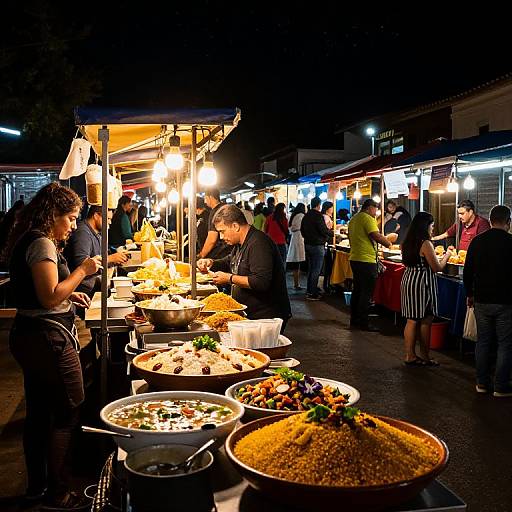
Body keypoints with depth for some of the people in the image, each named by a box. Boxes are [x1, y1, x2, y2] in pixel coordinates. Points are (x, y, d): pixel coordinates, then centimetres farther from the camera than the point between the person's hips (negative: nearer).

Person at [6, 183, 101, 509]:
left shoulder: (28, 241, 14)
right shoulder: (43, 244, -17)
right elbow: (49, 298, -22)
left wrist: (69, 295, 14)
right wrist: (82, 271, -14)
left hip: (28, 336, 10)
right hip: (50, 339, -10)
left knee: (39, 413, 18)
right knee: (66, 414, 1)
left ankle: (37, 485, 32)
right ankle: (57, 494, 12)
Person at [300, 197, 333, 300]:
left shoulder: (306, 216, 8)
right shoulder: (318, 216, -17)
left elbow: (302, 230, 16)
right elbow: (324, 230, -19)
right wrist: (332, 232, -1)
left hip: (307, 244, 8)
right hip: (317, 245, -8)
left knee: (310, 268, 18)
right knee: (316, 270, -3)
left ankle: (309, 290, 25)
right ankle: (312, 293, -3)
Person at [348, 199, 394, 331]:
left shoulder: (353, 219, 16)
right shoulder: (368, 219, -13)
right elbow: (376, 236, -21)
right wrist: (388, 243, -6)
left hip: (354, 259, 10)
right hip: (366, 260, -9)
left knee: (357, 290, 16)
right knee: (366, 293, -4)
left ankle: (354, 320, 22)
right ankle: (363, 323, -1)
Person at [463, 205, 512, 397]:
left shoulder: (477, 241, 1)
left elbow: (468, 271, 5)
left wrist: (469, 294, 16)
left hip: (481, 301, 4)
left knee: (483, 341, 13)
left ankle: (482, 383, 19)